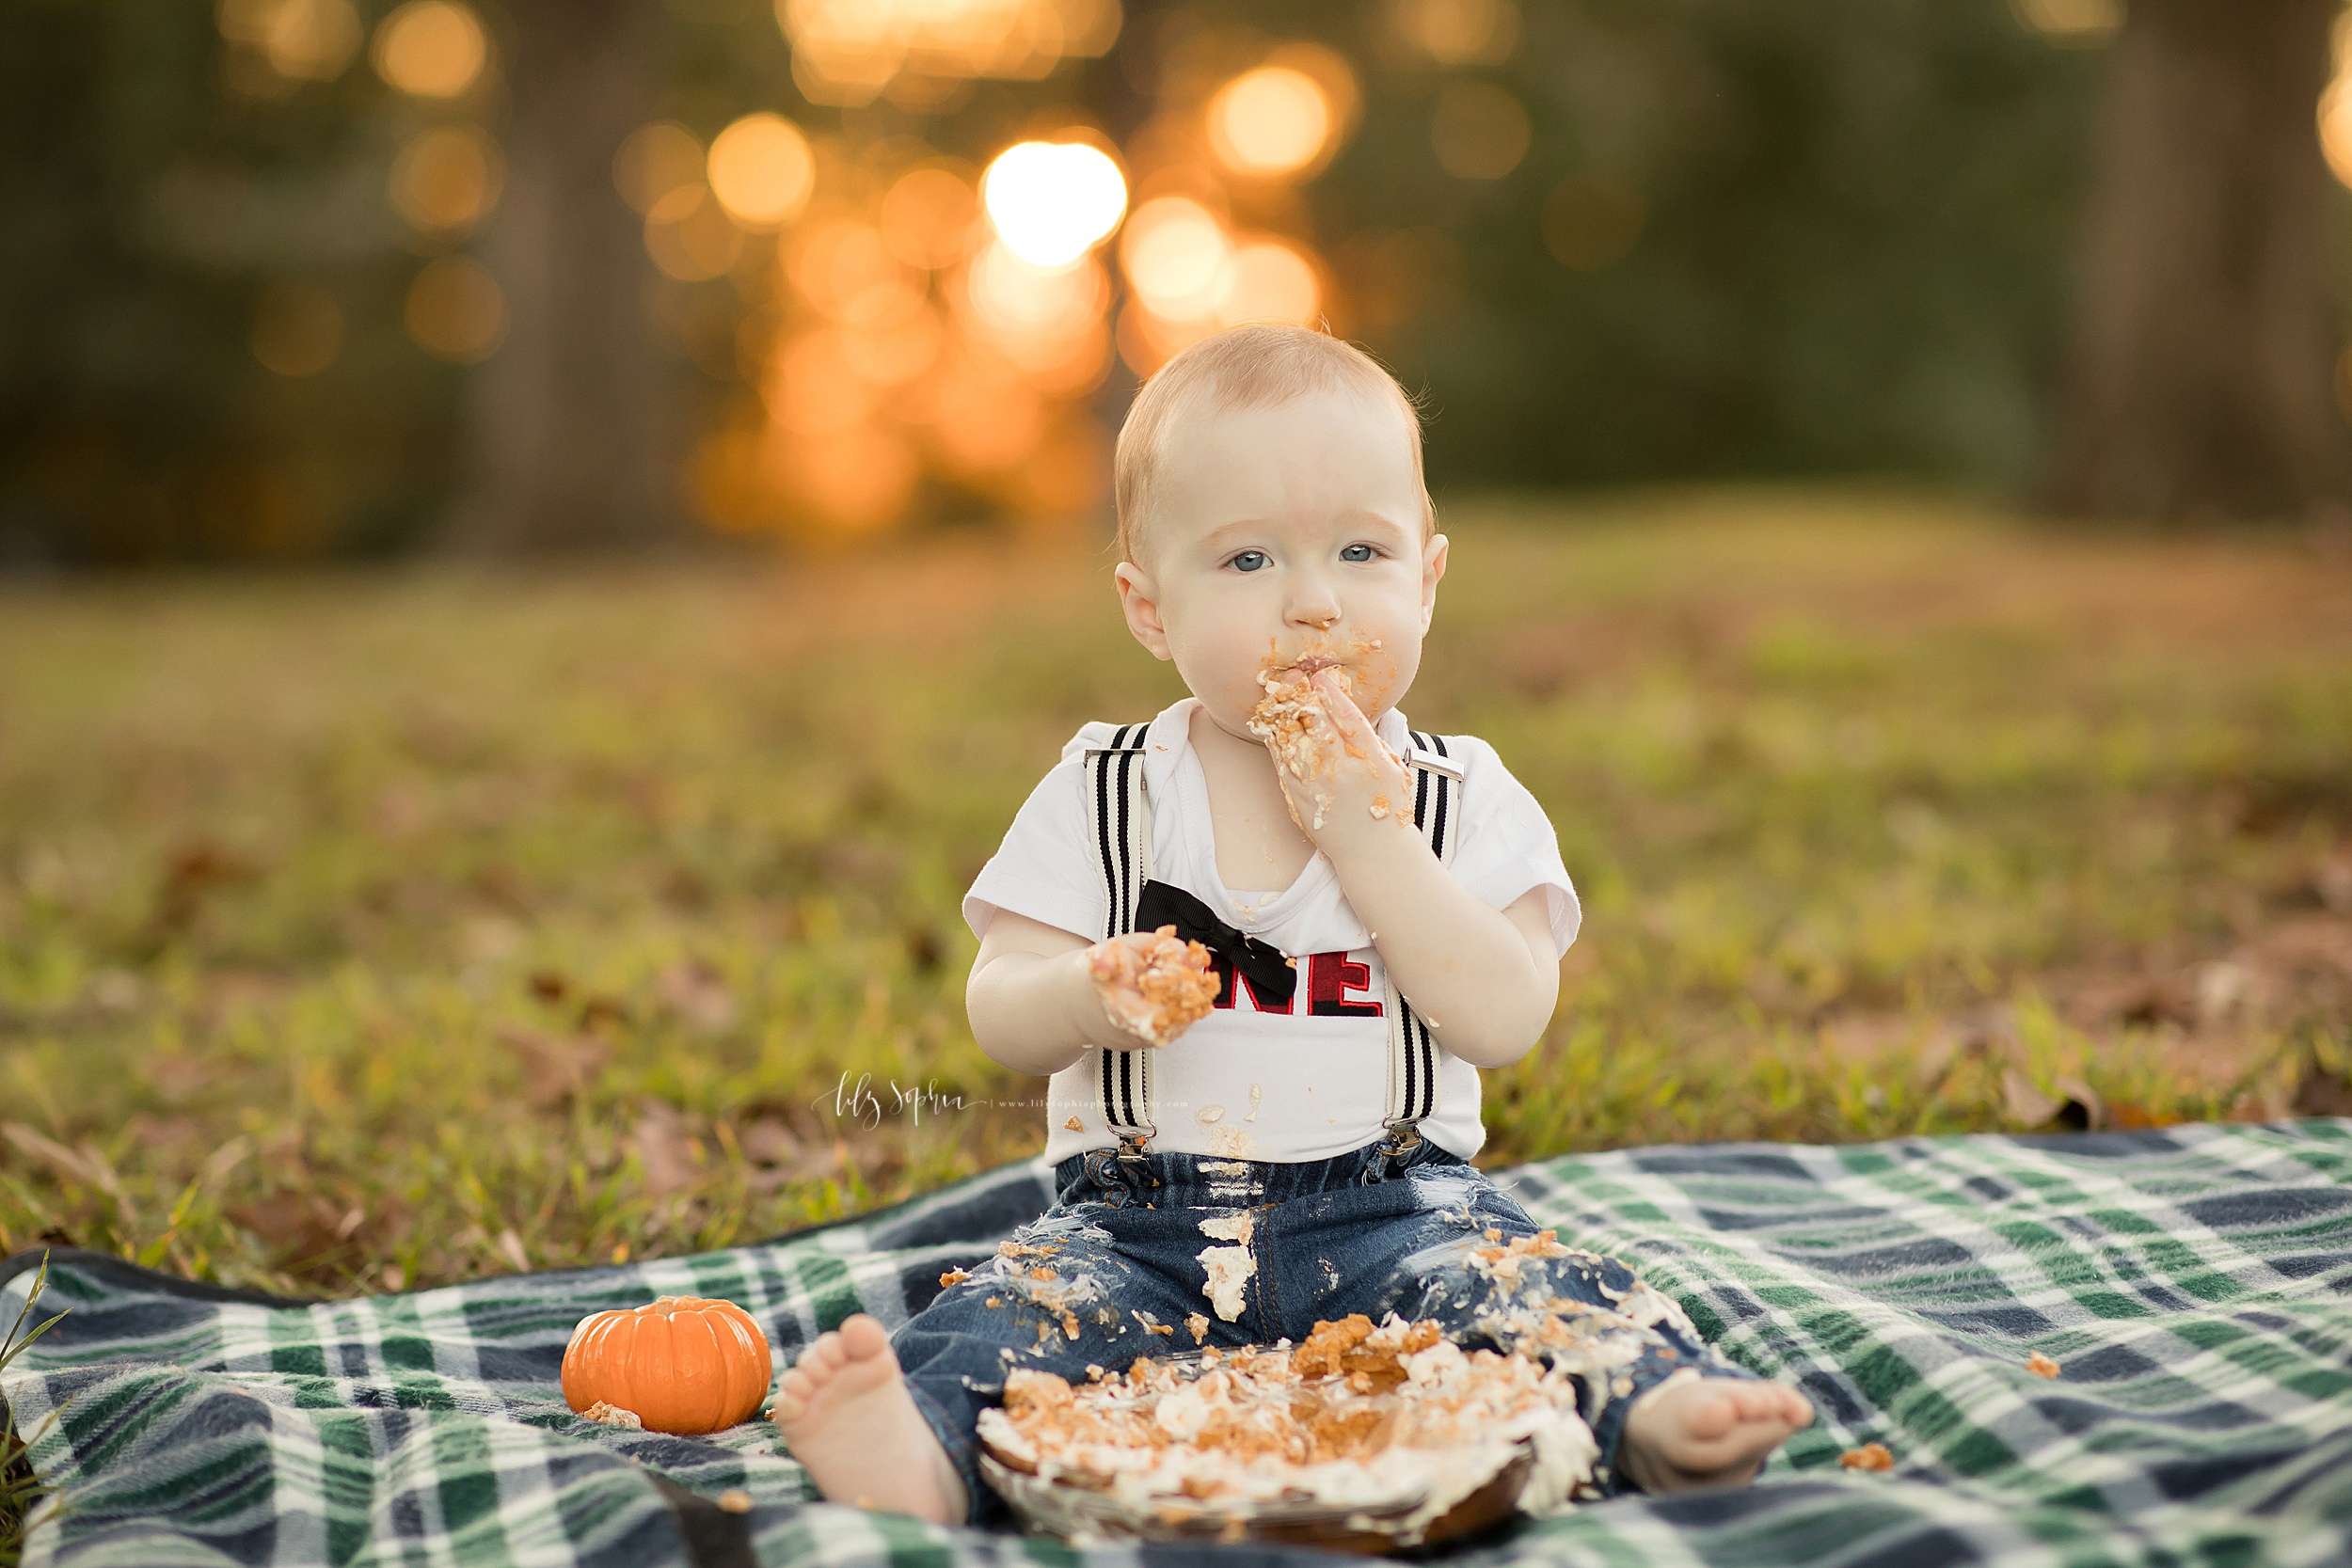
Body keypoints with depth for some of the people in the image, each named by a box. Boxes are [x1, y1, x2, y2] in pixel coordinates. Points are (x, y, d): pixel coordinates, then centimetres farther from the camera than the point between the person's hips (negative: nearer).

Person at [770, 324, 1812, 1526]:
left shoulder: (1465, 801, 1)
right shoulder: (1102, 796, 2)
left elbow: (1504, 1021, -13)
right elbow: (998, 1017, -1)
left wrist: (1363, 834, -17)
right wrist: (1089, 998, -25)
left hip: (1388, 1202, 0)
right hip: (1140, 1210, 0)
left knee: (1519, 1286, -28)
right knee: (1035, 1299, -27)